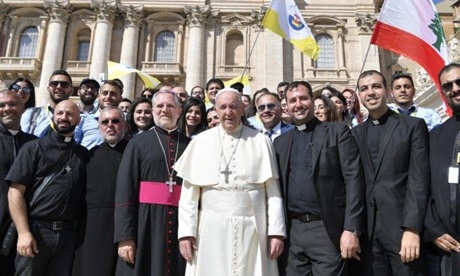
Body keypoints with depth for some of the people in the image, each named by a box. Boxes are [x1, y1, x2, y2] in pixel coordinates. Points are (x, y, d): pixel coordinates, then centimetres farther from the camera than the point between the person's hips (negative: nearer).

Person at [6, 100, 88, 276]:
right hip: (35, 230, -2)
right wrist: (23, 232, -12)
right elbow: (15, 191, -5)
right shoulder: (34, 148, 1)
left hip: (68, 235, 3)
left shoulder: (83, 154, 9)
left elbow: (87, 194, 10)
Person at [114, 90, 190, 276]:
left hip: (181, 223, 2)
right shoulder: (138, 142, 5)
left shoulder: (190, 145, 9)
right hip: (146, 221, -1)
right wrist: (125, 235, -9)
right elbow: (124, 189, -1)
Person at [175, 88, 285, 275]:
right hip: (212, 229, 1)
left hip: (252, 229, 0)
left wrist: (276, 231, -4)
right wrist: (186, 231, -3)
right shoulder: (200, 142, 4)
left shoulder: (260, 142, 3)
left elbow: (273, 190, 1)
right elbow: (189, 192, 3)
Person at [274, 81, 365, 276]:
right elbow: (278, 187, 13)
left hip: (327, 230, -3)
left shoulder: (338, 132, 1)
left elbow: (353, 179, -7)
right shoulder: (280, 142, 13)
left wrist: (351, 229, -14)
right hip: (292, 231, 4)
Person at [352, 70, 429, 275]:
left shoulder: (413, 125, 0)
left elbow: (419, 179, -7)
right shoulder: (355, 133, 10)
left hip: (402, 226, -3)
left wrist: (412, 228, -15)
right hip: (368, 229, 3)